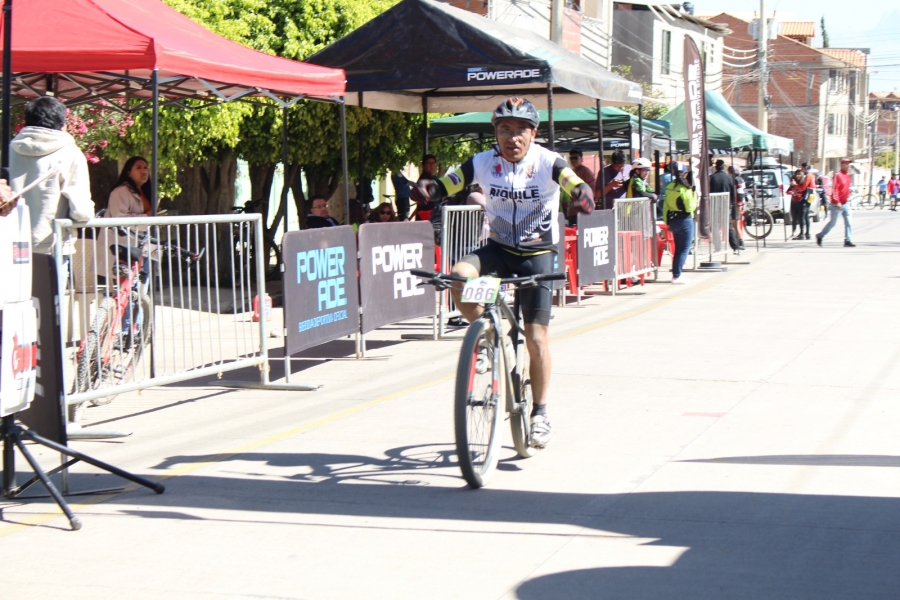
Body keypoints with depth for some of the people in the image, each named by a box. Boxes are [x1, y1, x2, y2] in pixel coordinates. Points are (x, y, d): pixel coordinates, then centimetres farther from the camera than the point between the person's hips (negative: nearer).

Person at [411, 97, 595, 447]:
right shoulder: (483, 163, -8)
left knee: (536, 338, -4)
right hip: (498, 248, 2)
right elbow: (447, 185, -11)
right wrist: (426, 190, -34)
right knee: (458, 277, -30)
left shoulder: (548, 163, -14)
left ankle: (540, 413, 14)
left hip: (537, 254, -2)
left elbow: (577, 187, -27)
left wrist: (583, 196, -51)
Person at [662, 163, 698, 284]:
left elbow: (665, 206, 8)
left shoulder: (669, 187, 5)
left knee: (678, 248, 17)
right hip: (685, 220, -7)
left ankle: (676, 274, 18)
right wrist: (695, 200, 0)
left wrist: (667, 222, 15)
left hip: (673, 220, 7)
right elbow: (690, 207, -17)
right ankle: (677, 276, -6)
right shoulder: (685, 189, -15)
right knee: (684, 249, -1)